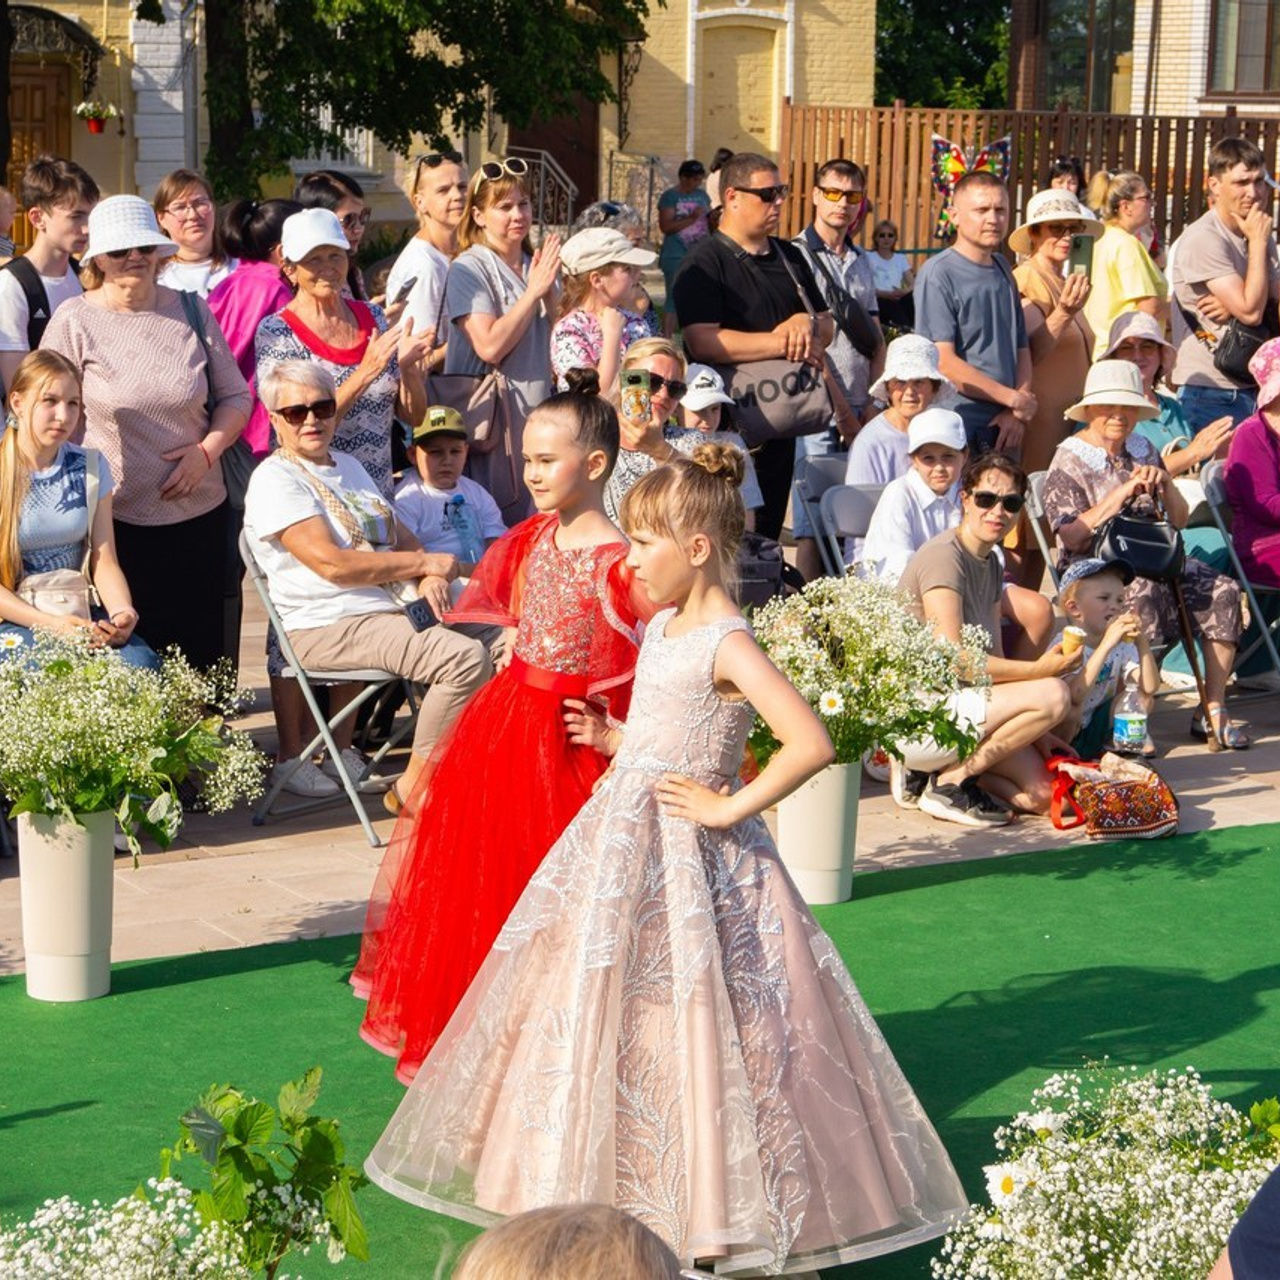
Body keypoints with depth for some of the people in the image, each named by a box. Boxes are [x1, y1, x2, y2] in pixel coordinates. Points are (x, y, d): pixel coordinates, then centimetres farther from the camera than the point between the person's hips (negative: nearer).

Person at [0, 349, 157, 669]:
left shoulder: (90, 466, 7)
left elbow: (104, 562, 2)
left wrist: (122, 613, -20)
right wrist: (52, 624, -24)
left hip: (78, 614, 4)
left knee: (143, 664, -26)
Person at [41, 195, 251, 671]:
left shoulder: (192, 311, 6)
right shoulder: (74, 321, -2)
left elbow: (235, 396, 11)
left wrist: (207, 451, -6)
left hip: (199, 512, 3)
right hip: (116, 519, -3)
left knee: (204, 650, 6)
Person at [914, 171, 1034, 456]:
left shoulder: (1002, 270, 16)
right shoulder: (938, 274, -7)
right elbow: (943, 363, -15)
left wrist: (1017, 414, 1)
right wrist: (1013, 399, -9)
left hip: (1004, 432, 7)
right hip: (958, 431, -6)